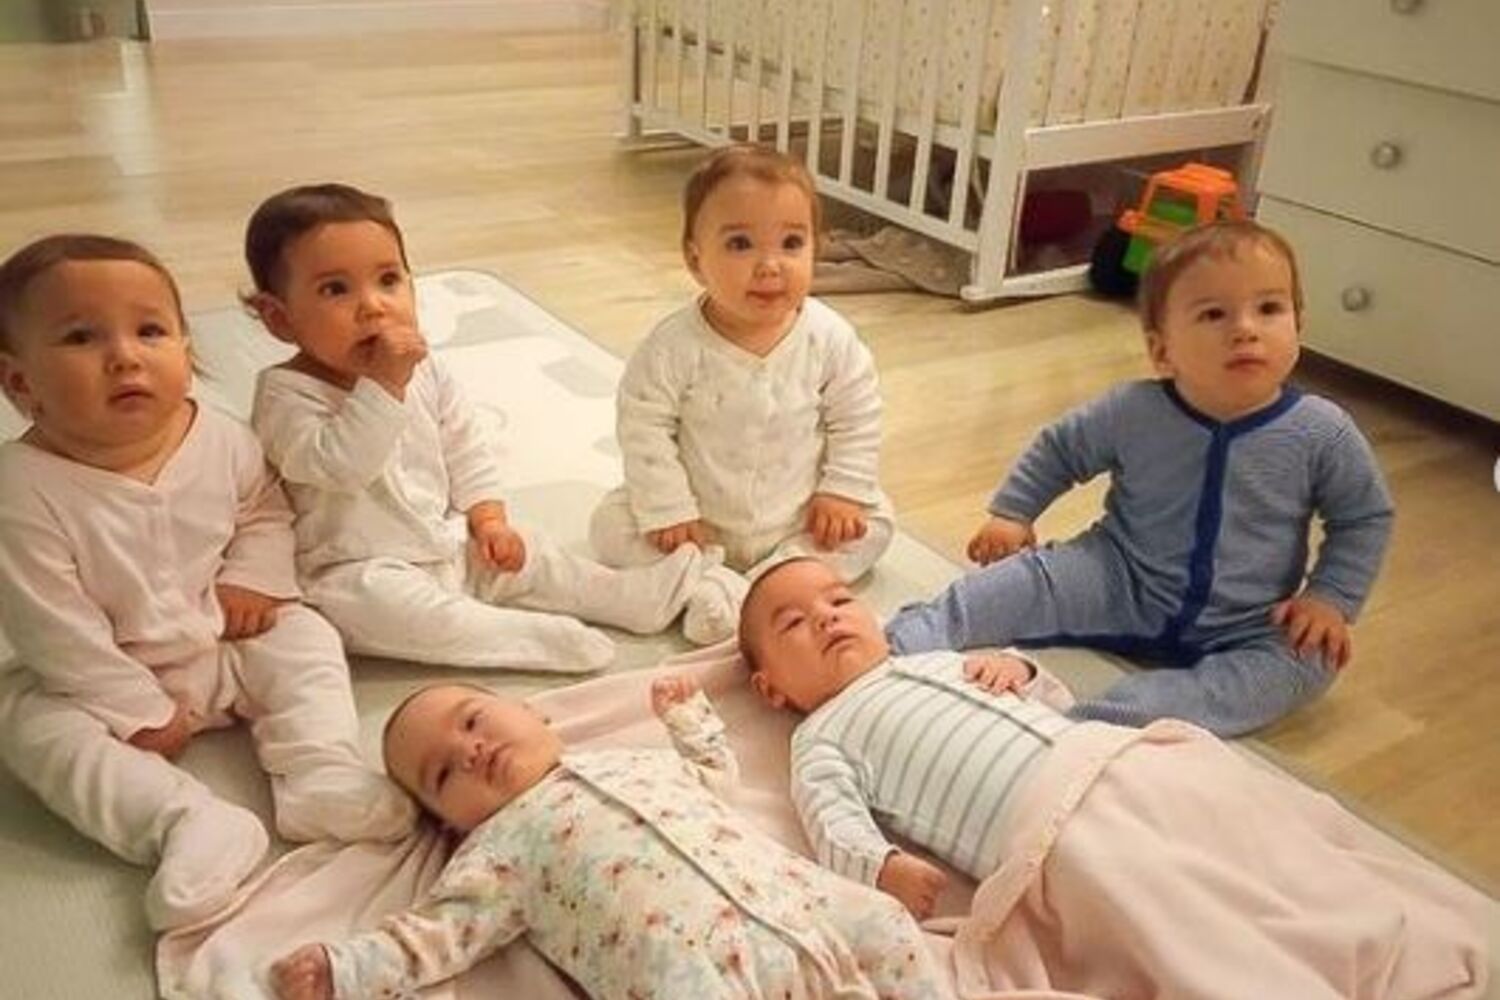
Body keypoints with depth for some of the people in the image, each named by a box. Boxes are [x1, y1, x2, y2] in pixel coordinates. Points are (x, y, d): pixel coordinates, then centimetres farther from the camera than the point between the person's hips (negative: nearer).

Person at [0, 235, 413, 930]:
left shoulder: (222, 440, -14)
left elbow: (264, 511, 8)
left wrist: (255, 579, -11)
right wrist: (139, 712, -19)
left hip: (229, 644, 3)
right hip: (106, 679, -3)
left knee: (304, 640, -10)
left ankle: (320, 776, -19)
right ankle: (185, 821, -34)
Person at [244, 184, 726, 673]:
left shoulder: (425, 371, 2)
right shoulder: (285, 394, -18)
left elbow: (465, 450, 11)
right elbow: (340, 464, -34)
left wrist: (487, 518, -1)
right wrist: (384, 384, -37)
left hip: (447, 544, 7)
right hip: (359, 570, -7)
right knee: (380, 602, -34)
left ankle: (636, 595, 6)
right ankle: (537, 637, -33)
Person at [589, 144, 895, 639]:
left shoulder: (830, 339, -16)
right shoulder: (674, 347, -22)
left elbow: (856, 421, -4)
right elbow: (645, 430, -16)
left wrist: (844, 493, -9)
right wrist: (668, 511, -17)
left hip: (797, 521, 2)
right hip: (699, 521, -2)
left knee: (874, 523, -10)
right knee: (614, 527, -16)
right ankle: (716, 588, -22)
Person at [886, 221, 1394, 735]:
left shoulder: (1323, 435, -13)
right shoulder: (1132, 413, -13)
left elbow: (1366, 517, 1)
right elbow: (1057, 449, 5)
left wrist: (1330, 598, -9)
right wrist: (1010, 513, -1)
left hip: (1243, 630, 0)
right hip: (1122, 585, 0)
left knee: (1307, 663, -26)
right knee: (1028, 579, -18)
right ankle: (901, 645, -17)